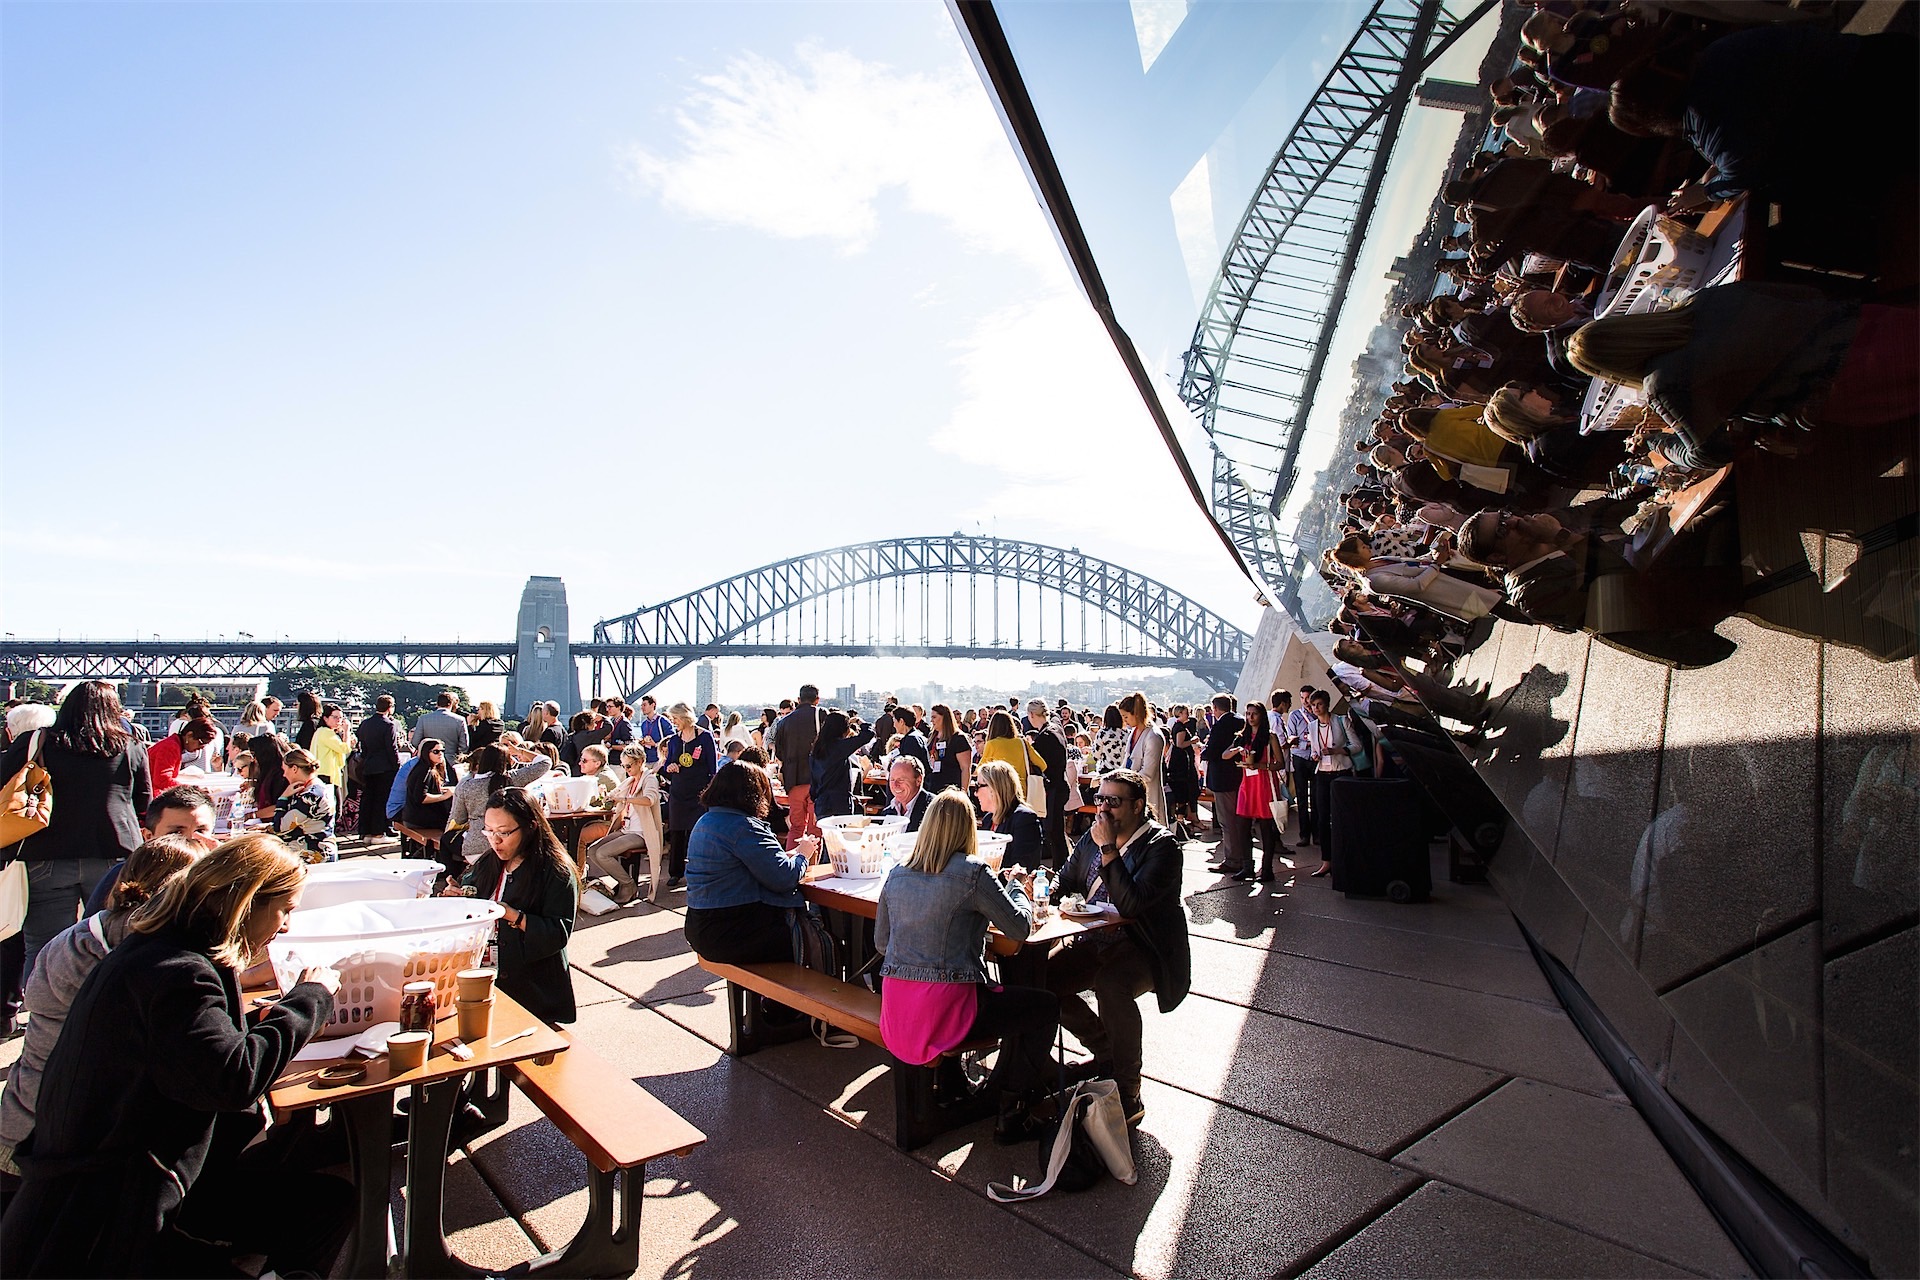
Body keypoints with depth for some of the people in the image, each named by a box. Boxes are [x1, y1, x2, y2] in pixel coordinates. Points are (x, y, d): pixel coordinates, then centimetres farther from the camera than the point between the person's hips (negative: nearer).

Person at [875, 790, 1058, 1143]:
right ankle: (1011, 1117, 20)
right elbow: (1019, 928, -5)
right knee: (1046, 1005, 12)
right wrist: (1017, 887, 15)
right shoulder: (972, 872, -12)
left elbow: (880, 941, 16)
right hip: (942, 1011, -7)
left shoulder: (897, 875, 6)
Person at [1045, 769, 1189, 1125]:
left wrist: (1109, 849, -24)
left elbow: (1131, 905, -26)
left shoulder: (1161, 845, -14)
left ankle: (1128, 1094, -14)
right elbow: (1065, 883, 17)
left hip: (1143, 949, -7)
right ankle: (1106, 1053, 15)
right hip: (1095, 942, 7)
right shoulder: (1092, 838, 6)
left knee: (1111, 987, -35)